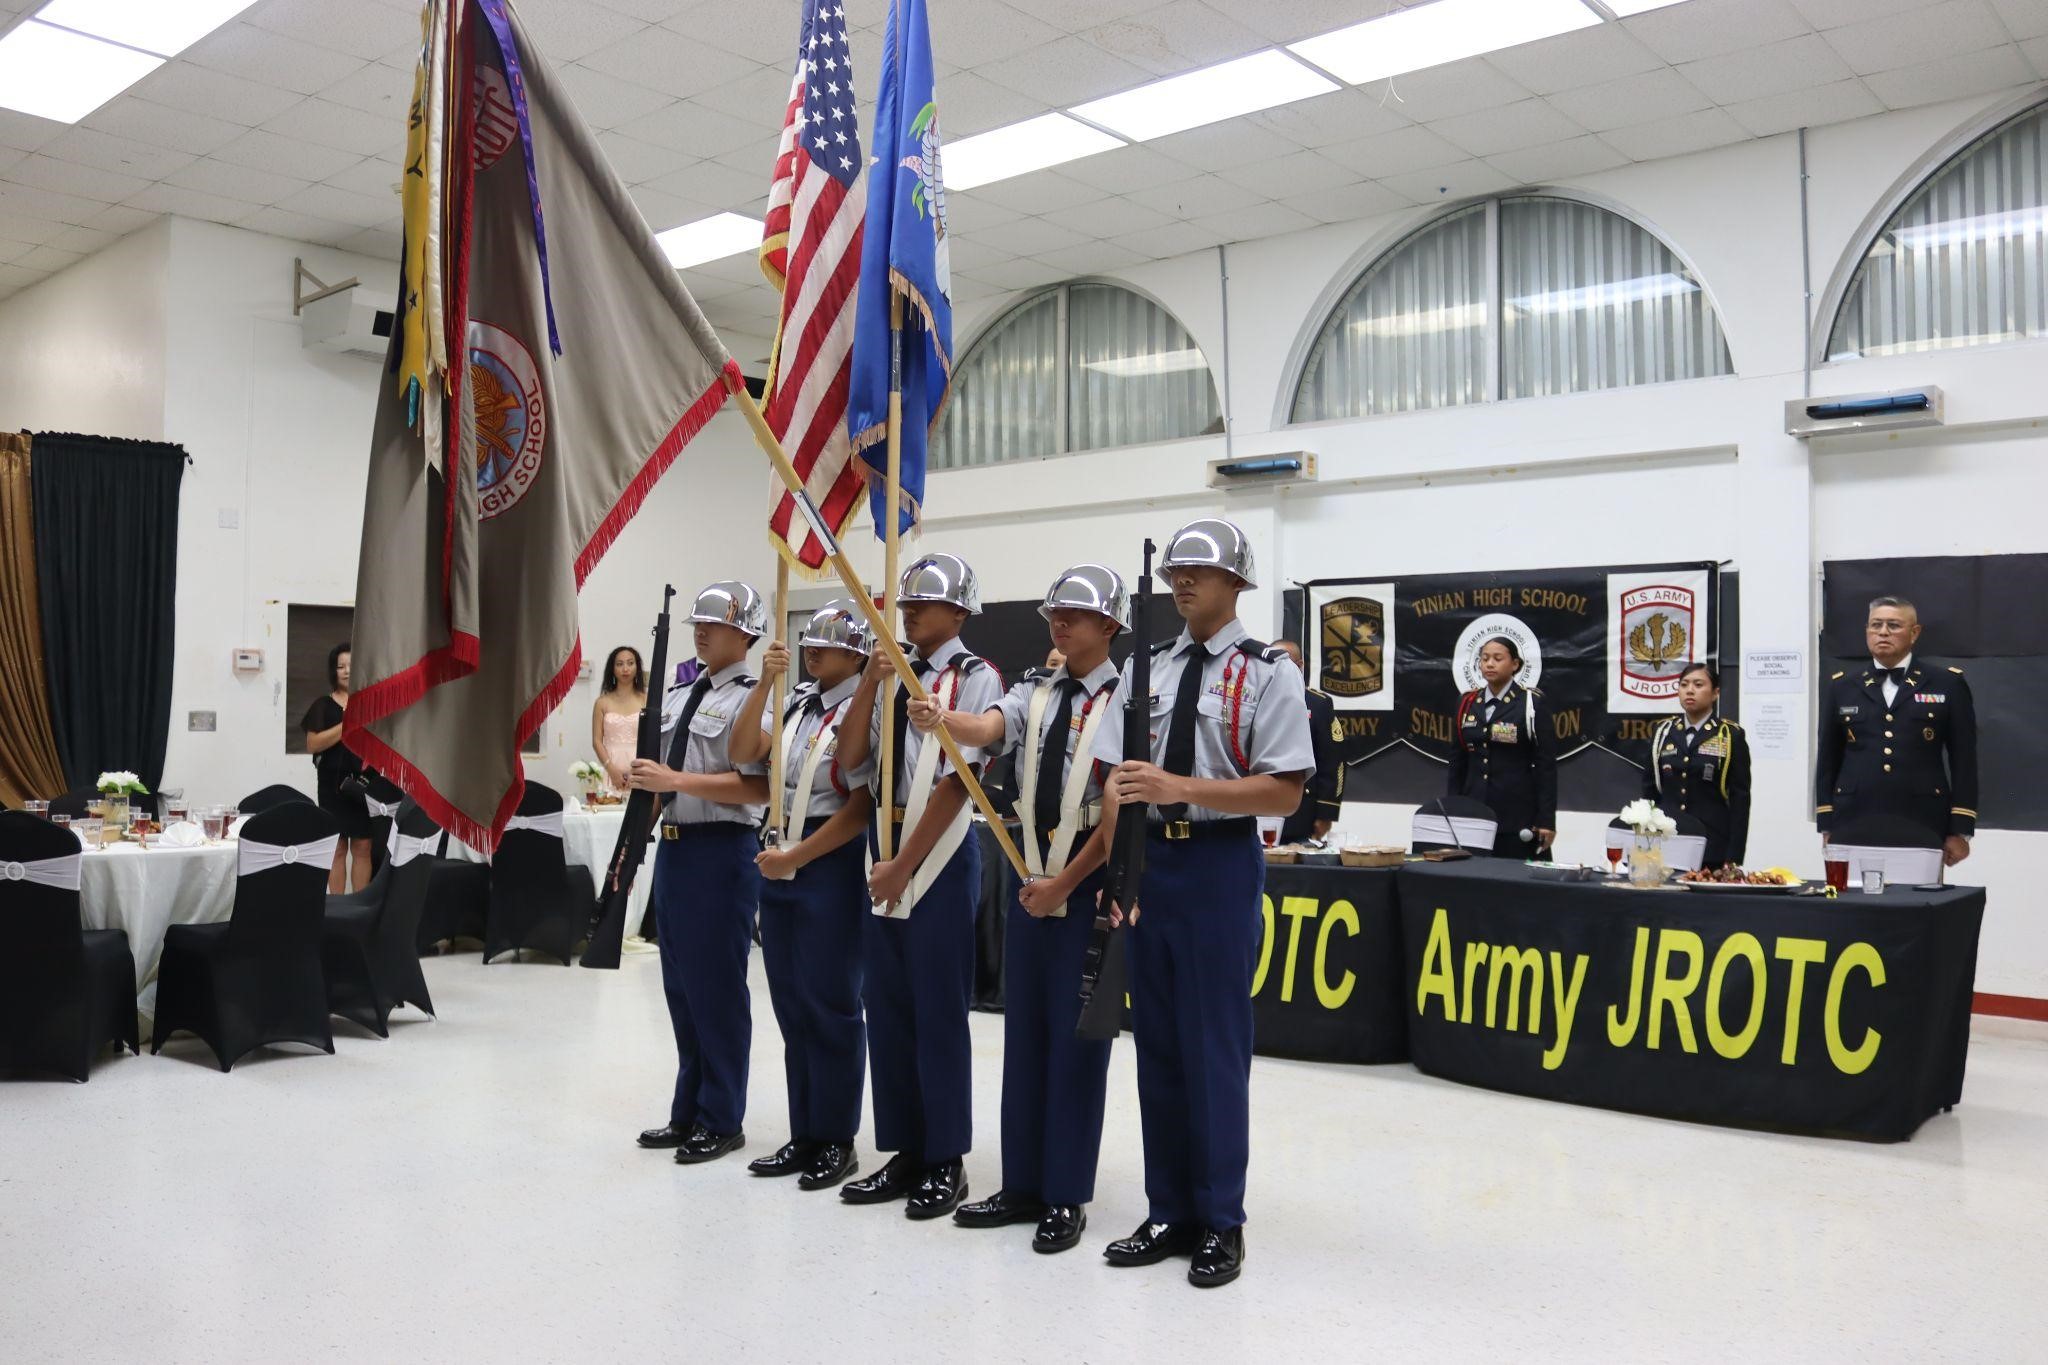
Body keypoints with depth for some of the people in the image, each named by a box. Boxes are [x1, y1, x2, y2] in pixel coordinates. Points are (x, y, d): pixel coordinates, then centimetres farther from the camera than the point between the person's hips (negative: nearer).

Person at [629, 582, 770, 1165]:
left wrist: (675, 779, -22)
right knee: (680, 987, 16)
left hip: (722, 850, -8)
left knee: (716, 988, 0)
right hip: (673, 846, 8)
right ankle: (688, 1111, 30)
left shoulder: (751, 699, -10)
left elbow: (758, 787, -20)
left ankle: (722, 1121, 14)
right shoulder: (676, 696, 15)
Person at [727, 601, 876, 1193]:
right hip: (778, 865, 8)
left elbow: (861, 807, -15)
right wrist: (764, 684, -7)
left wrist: (797, 857, -14)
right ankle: (804, 1135, 23)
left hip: (832, 864, -8)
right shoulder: (797, 704, 12)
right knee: (791, 1005, 12)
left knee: (830, 1005, 0)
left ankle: (837, 1140, 13)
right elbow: (743, 752, 3)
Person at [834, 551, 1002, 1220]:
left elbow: (956, 780, -12)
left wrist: (905, 865, -12)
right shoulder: (891, 675, 13)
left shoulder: (975, 678, -6)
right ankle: (906, 1153, 22)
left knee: (939, 1011, 0)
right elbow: (850, 756, 5)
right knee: (887, 1007, 10)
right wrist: (871, 681, -6)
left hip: (942, 852, -6)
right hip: (885, 848, 7)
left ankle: (946, 1164, 12)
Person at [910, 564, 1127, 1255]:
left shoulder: (1125, 700, -9)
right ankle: (1022, 1185, 21)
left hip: (1091, 877, -6)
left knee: (1076, 1033, 0)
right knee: (1023, 1028, 10)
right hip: (1031, 871, 6)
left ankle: (1067, 1197, 12)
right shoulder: (1035, 691, 8)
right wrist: (942, 721, -34)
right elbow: (986, 727, -12)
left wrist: (1066, 882, -13)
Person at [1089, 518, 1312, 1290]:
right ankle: (1169, 1213, 25)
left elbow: (1284, 792, -12)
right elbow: (1115, 781, 5)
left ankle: (1220, 1224, 17)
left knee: (1215, 1045, 1)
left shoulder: (1267, 673, -5)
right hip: (1148, 859, 5)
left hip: (1220, 862, -5)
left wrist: (1182, 787, -22)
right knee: (1156, 1043, 12)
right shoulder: (1146, 669, 10)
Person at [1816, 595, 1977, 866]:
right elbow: (1828, 759, 11)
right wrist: (1826, 826, 5)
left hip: (1923, 827, -1)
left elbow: (1964, 760, 3)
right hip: (1853, 825, 2)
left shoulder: (1948, 684, 6)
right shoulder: (1842, 685, 11)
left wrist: (1961, 831, -2)